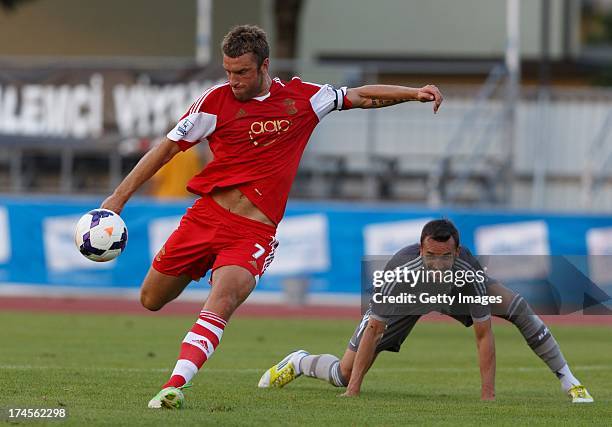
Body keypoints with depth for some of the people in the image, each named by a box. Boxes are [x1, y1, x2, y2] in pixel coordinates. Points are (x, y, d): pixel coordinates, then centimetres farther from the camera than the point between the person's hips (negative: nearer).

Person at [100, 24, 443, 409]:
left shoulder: (301, 97, 4)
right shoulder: (217, 100, 0)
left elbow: (361, 97, 18)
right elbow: (167, 147, 5)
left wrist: (414, 94, 6)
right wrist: (119, 197, 1)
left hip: (254, 232, -2)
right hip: (206, 215, 2)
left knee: (222, 301, -27)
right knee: (151, 300, 9)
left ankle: (176, 384, -36)